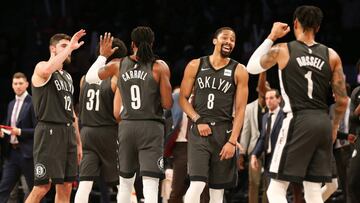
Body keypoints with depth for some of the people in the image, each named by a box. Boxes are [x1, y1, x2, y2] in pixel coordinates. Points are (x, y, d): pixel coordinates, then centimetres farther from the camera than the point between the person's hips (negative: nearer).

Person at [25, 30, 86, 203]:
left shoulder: (67, 76, 21)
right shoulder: (42, 67, -3)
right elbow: (47, 70, -31)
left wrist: (78, 142, 20)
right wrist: (69, 47, -25)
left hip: (68, 132, 8)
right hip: (49, 131, -8)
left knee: (65, 186, 5)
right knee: (43, 186, -12)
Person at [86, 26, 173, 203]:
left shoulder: (119, 66, 5)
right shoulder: (159, 67, -4)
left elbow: (90, 77, 20)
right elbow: (167, 104, -6)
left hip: (127, 127, 4)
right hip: (151, 128, -4)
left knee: (125, 182, 19)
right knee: (150, 186, -10)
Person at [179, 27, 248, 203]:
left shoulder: (239, 71, 3)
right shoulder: (195, 66, 5)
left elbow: (240, 110, 0)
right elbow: (183, 99, 8)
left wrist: (232, 141, -9)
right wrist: (198, 120, -8)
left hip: (224, 132, 1)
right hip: (199, 131, -1)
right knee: (197, 185, -16)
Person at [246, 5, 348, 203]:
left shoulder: (282, 50, -1)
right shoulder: (331, 55, 7)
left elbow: (252, 67, 18)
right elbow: (342, 100, 8)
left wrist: (271, 37, 23)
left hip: (297, 121, -4)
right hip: (323, 122, 4)